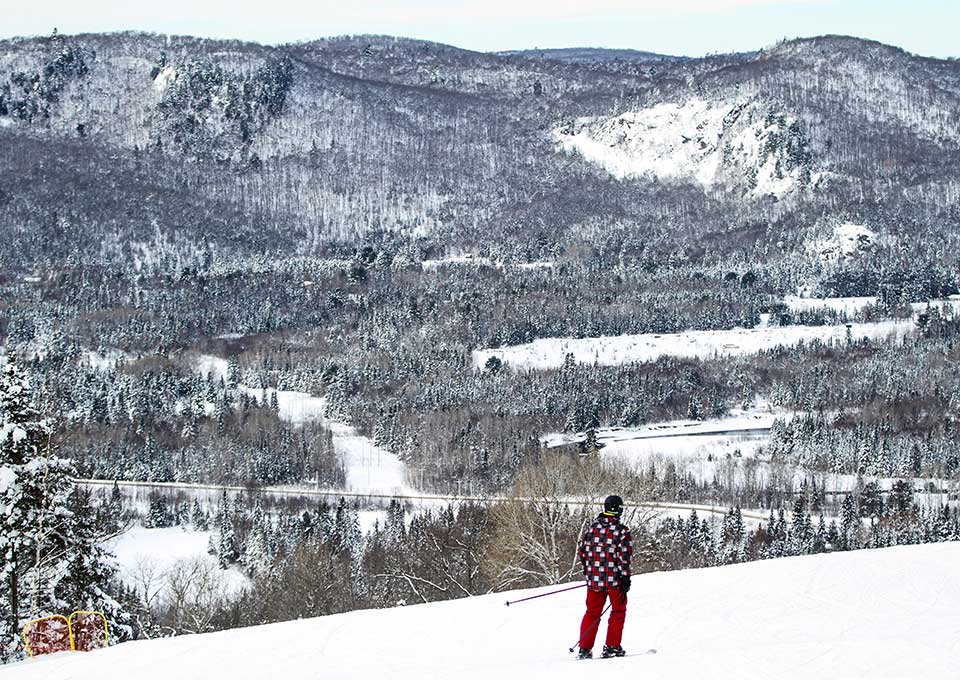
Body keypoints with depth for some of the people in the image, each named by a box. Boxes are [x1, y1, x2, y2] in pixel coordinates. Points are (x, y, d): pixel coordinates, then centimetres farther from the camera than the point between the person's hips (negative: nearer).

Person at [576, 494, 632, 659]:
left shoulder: (593, 526, 4)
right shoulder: (622, 530, -10)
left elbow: (582, 550, 10)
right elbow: (624, 556, -13)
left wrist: (587, 571, 21)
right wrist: (625, 578, -9)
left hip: (593, 577, 4)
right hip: (614, 578, -4)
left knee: (592, 612, 11)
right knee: (618, 611, 12)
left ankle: (585, 648, 6)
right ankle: (612, 647, 10)